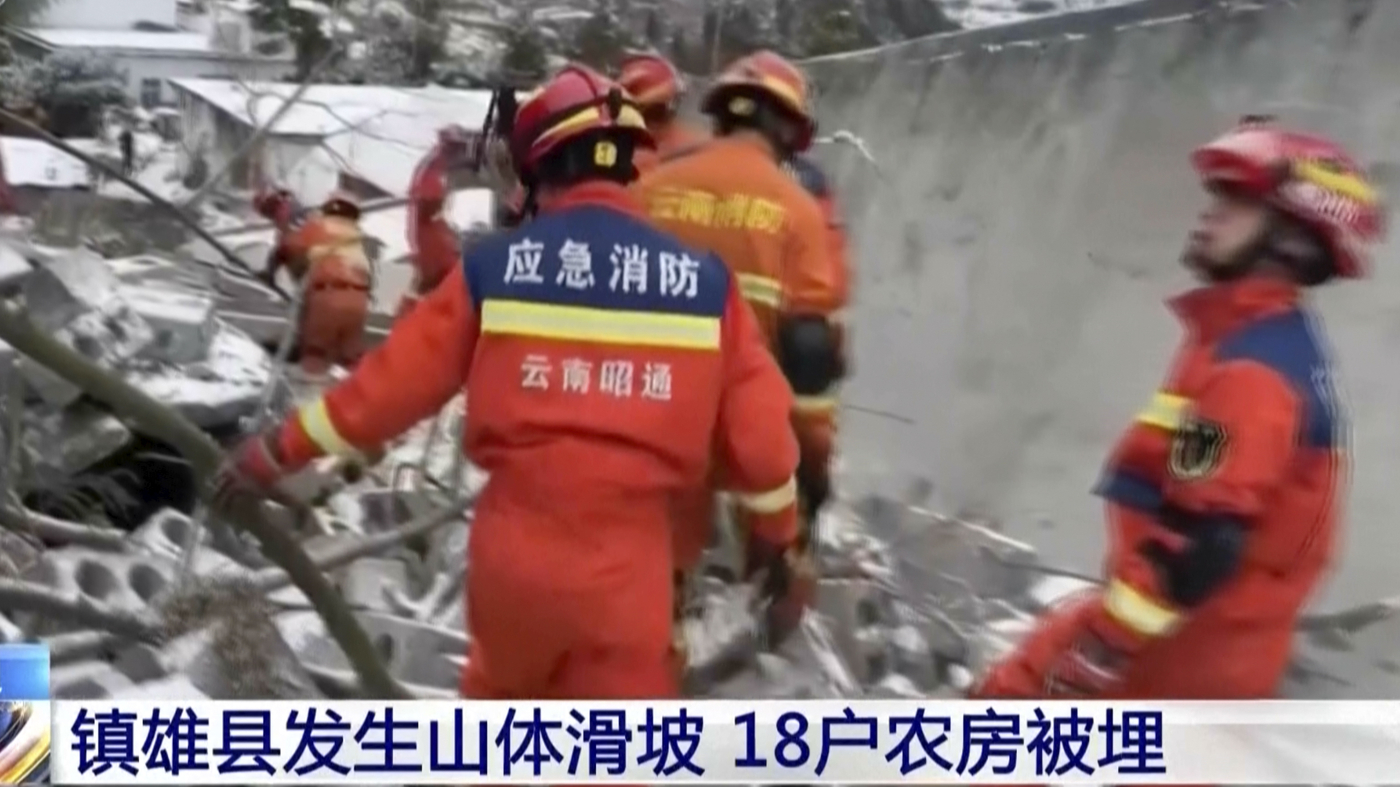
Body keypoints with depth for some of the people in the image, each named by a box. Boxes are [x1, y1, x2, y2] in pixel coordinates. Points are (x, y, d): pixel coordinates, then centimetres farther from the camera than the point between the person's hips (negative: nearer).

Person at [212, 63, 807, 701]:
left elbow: (395, 376, 0)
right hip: (626, 566, -1)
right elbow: (756, 429, 2)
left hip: (515, 553, 1)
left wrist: (281, 451, 13)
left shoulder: (495, 267, -4)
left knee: (500, 694, 29)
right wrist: (780, 531, 19)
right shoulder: (703, 281, -3)